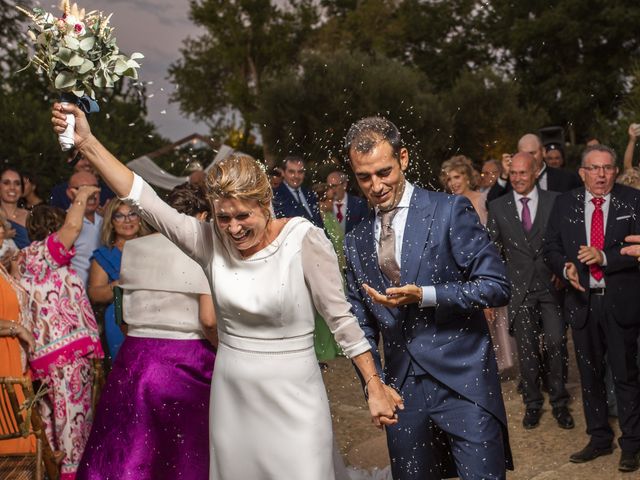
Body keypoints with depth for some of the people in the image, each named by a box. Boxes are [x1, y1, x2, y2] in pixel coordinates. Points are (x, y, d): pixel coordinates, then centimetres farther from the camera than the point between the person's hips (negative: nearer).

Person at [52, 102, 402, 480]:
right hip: (231, 397, 4)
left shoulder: (303, 240, -14)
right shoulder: (212, 241, -4)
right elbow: (146, 201, -8)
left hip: (292, 398, -3)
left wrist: (375, 386, -9)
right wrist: (87, 142, -14)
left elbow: (340, 317, -9)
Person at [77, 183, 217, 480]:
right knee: (187, 452, 11)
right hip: (187, 361, -4)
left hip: (136, 357, 4)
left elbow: (127, 311, 13)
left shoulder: (133, 248, 6)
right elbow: (209, 320, -14)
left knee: (126, 450, 14)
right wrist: (224, 350, 1)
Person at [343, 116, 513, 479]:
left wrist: (423, 296, -19)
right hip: (402, 390, 5)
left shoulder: (450, 211, -5)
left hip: (463, 384, -4)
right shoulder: (357, 241, 9)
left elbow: (498, 286, -10)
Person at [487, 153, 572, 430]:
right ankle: (532, 404, 20)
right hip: (519, 288, 1)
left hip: (551, 285, -1)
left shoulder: (555, 201, 3)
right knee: (526, 349, 6)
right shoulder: (497, 207, 6)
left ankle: (559, 403, 13)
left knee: (556, 343, -4)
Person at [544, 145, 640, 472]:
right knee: (590, 373, 14)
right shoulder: (565, 203, 4)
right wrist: (565, 267, -11)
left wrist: (605, 257, -21)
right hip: (582, 300, 3)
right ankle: (599, 439, 30)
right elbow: (550, 247, 7)